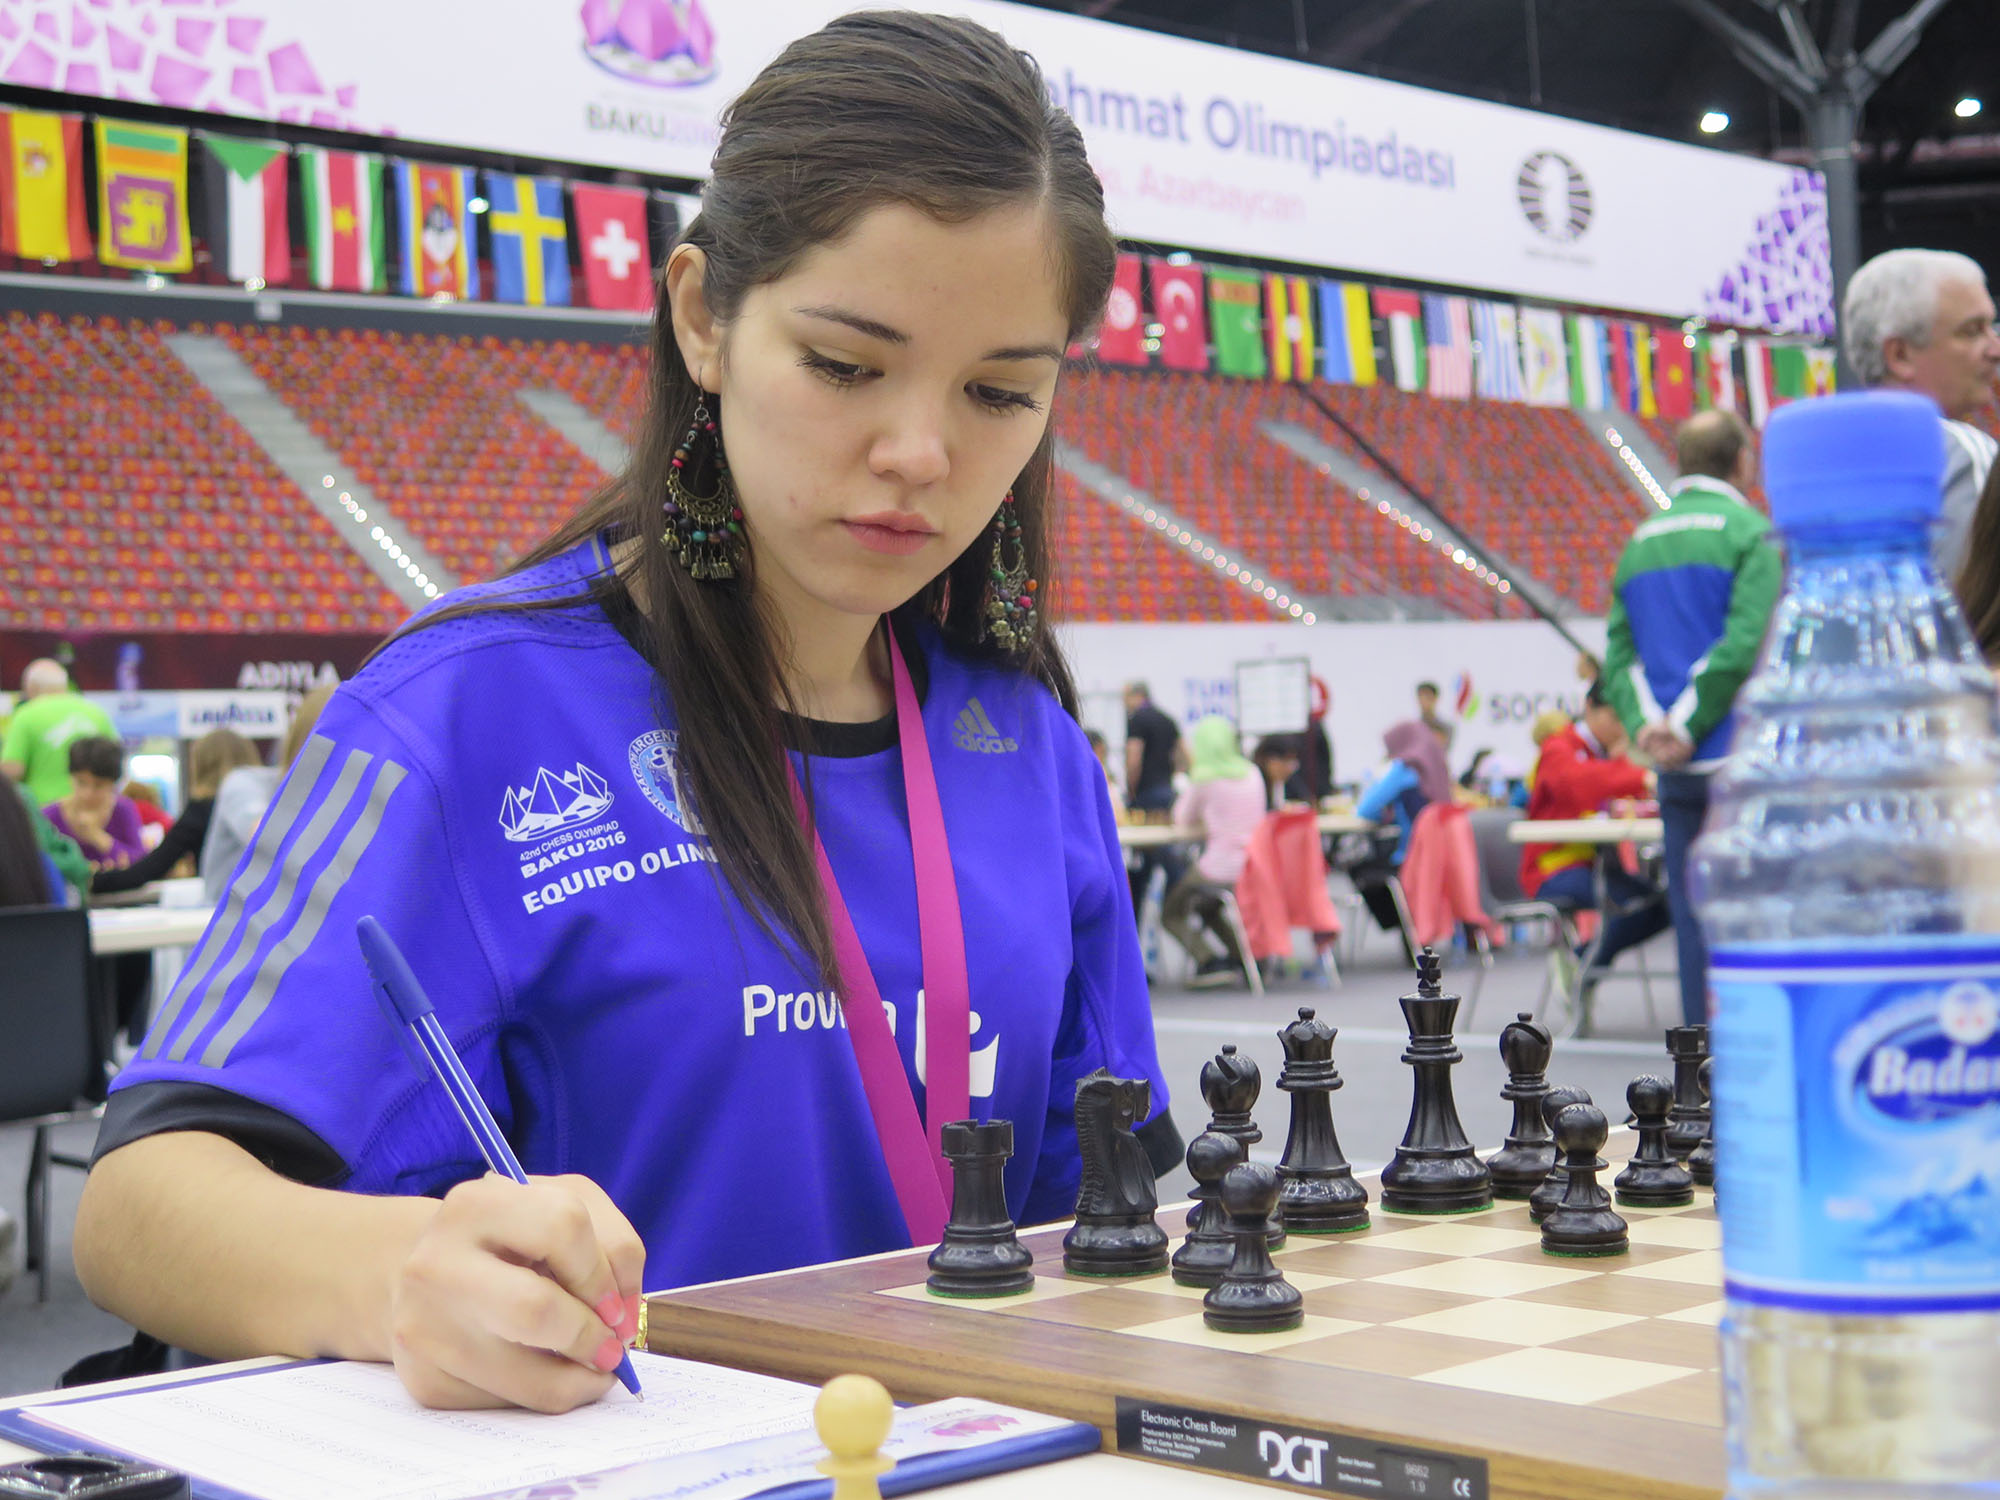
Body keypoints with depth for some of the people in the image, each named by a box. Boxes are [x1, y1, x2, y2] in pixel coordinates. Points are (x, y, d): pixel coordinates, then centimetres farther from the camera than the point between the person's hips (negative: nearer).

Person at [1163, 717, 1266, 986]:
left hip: (1221, 868, -7)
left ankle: (1211, 962, -8)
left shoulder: (1204, 777, -9)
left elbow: (1183, 820, 2)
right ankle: (1243, 957, 16)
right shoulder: (1252, 774, 9)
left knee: (1172, 913, 12)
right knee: (1204, 907, 31)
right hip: (1256, 868, 7)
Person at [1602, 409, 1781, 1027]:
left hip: (1677, 771, 6)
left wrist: (1647, 727, -4)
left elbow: (1618, 657, 6)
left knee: (1695, 922, 7)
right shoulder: (1752, 534, -6)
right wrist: (1686, 729, -12)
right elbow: (1744, 646, -16)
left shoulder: (1638, 545, 14)